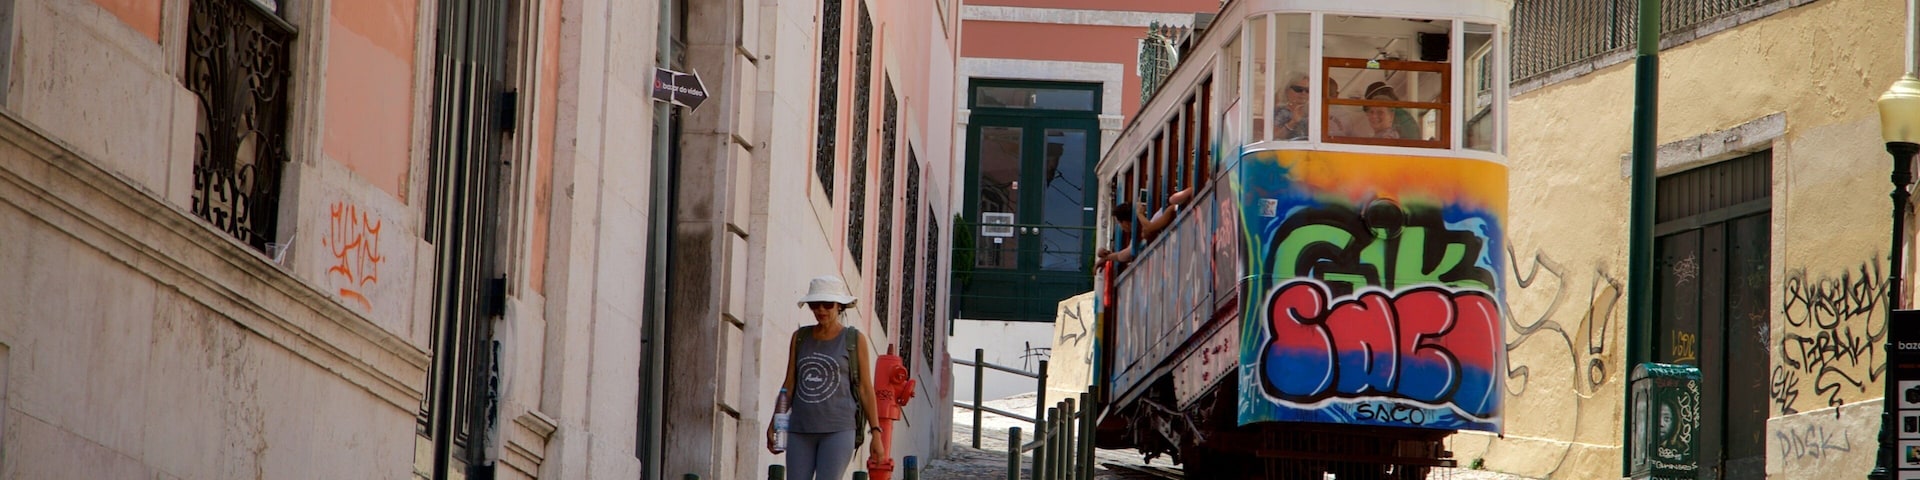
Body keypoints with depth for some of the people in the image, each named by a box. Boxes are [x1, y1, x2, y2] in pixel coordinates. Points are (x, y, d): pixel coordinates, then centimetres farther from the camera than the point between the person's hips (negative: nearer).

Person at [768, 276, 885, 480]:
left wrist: (876, 433, -5)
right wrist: (773, 425, 5)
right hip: (801, 430, 4)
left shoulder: (855, 339, 0)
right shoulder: (800, 338, 9)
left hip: (838, 430, -4)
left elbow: (865, 387, 1)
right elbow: (789, 385, 12)